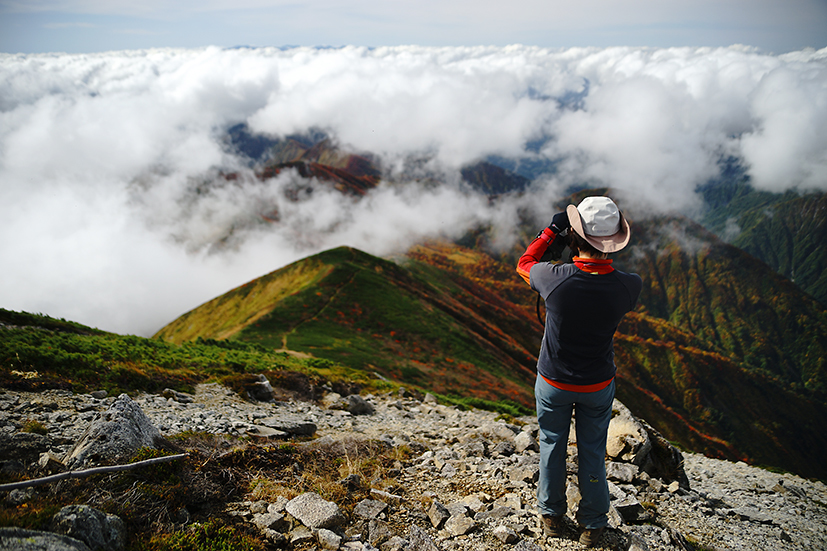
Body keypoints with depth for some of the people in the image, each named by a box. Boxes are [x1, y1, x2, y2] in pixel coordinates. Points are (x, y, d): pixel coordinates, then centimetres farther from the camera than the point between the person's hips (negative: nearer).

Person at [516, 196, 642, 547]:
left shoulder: (555, 279, -28)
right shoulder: (628, 286, -23)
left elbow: (524, 263, -4)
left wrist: (551, 231, 1)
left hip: (553, 384, -1)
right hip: (598, 386, 1)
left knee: (552, 446, 20)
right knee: (592, 452, 19)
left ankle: (552, 516, 38)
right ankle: (593, 524, 36)